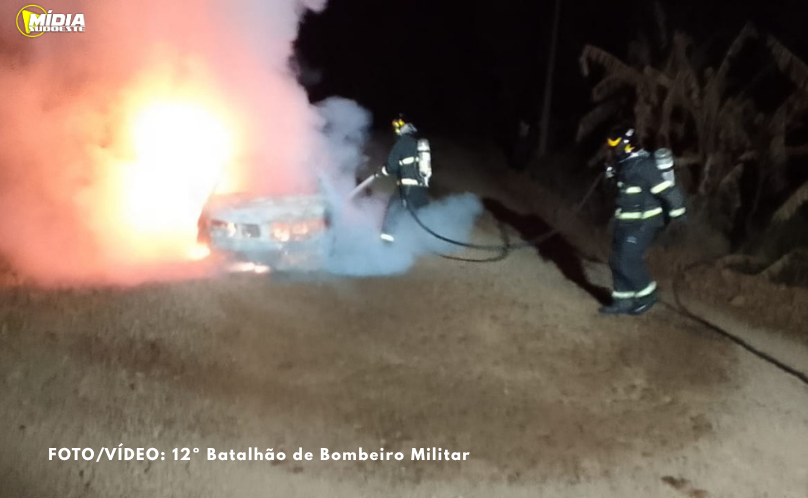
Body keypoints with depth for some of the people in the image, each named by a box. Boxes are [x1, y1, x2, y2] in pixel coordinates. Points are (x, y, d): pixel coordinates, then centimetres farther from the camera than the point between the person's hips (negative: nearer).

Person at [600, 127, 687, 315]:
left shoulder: (643, 165, -22)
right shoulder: (625, 164, 7)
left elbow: (668, 191, -20)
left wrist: (676, 215, -15)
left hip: (643, 223, -9)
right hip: (627, 221, 9)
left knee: (628, 261, -10)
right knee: (618, 261, 8)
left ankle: (647, 295, 9)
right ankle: (623, 301, 17)